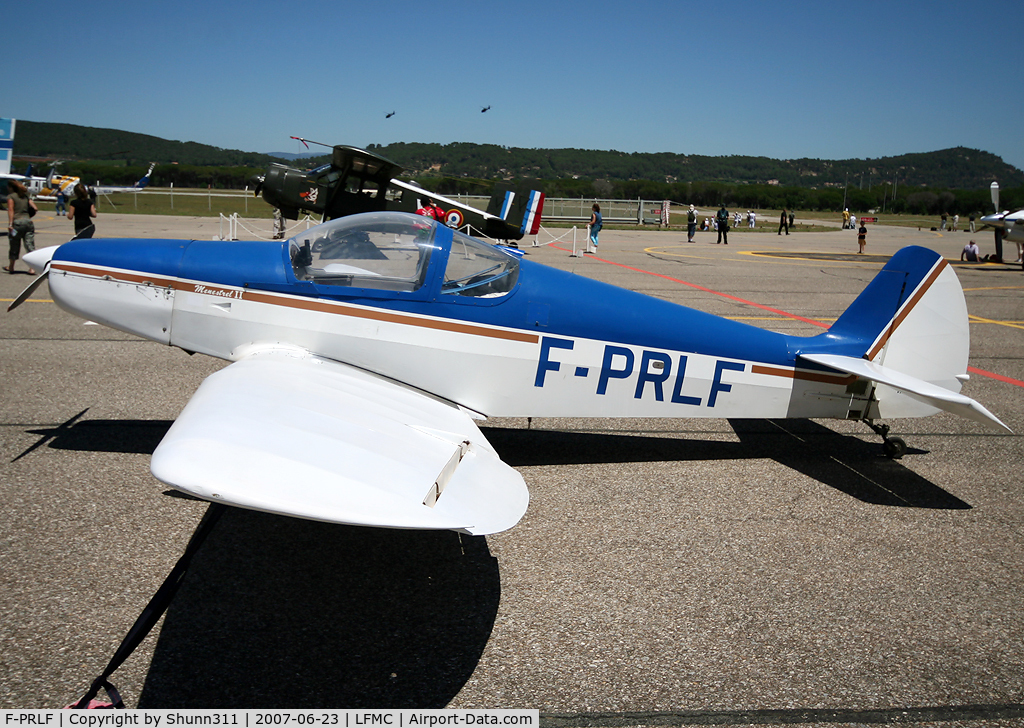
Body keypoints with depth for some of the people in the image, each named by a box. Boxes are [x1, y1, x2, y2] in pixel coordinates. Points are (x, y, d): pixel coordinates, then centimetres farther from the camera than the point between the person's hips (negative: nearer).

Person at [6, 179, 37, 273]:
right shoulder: (26, 196, 16)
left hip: (17, 221, -4)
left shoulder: (11, 196, 0)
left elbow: (11, 210, -10)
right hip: (28, 221, 4)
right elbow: (35, 208, 9)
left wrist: (10, 224, -16)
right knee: (30, 245, -1)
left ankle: (11, 267, 23)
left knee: (14, 246, 9)